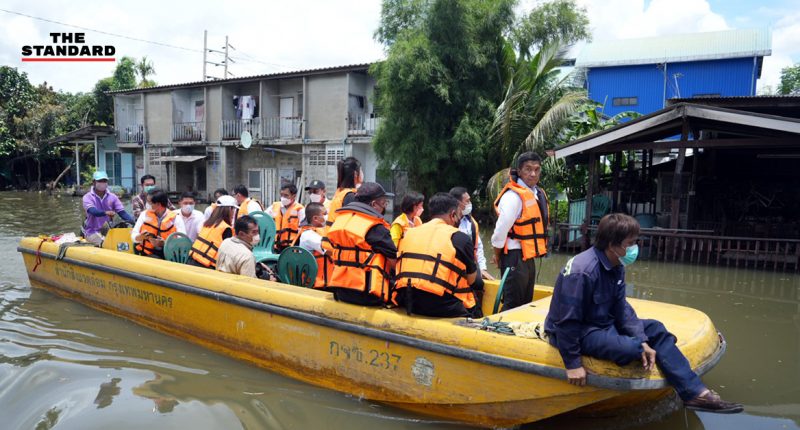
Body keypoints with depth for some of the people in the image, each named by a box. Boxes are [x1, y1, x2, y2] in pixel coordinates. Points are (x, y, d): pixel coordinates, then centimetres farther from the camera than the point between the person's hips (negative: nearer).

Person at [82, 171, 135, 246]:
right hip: (93, 231, -4)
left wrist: (134, 222, -22)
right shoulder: (88, 197, -3)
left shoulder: (112, 197, 6)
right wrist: (106, 212, -45)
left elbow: (122, 212, -3)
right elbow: (92, 211, -23)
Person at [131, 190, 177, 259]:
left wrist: (163, 243, -23)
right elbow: (134, 236, 4)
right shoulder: (145, 214, 5)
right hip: (145, 254, 1)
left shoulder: (174, 218, -3)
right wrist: (141, 237, -18)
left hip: (167, 255, -1)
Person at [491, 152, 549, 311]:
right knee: (513, 306, -2)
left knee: (526, 303, 18)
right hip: (515, 257, -9)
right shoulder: (513, 195, -19)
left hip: (529, 257, 9)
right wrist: (498, 256, -8)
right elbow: (501, 230, -19)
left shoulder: (538, 193, 9)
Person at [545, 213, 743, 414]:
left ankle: (694, 392, 4)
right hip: (578, 332, -10)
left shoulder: (616, 267, 0)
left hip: (603, 323, 10)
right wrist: (573, 364, -24)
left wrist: (643, 340, -10)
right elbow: (567, 321, -28)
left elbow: (621, 307, 2)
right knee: (631, 348, -29)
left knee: (655, 329, 6)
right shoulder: (582, 271, -30)